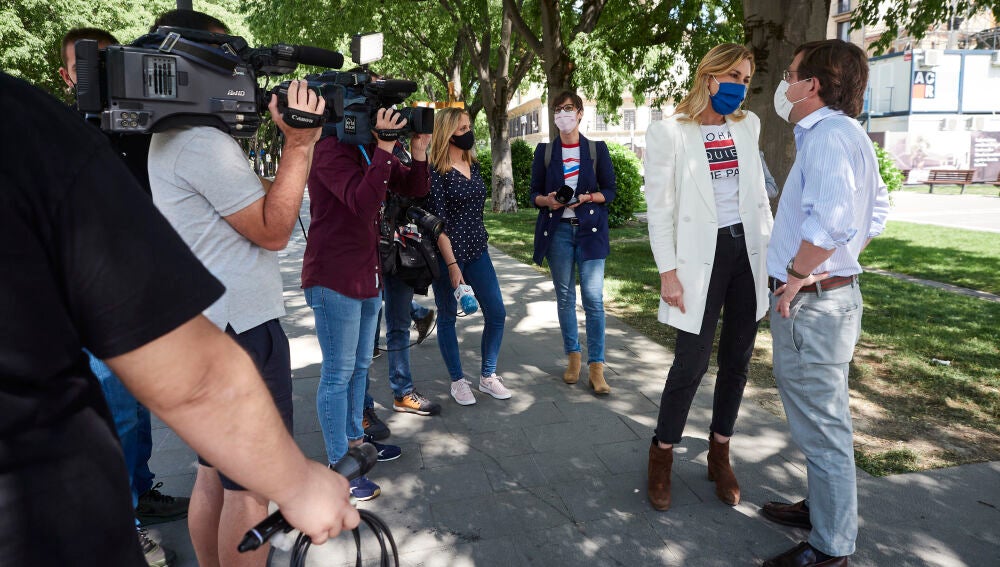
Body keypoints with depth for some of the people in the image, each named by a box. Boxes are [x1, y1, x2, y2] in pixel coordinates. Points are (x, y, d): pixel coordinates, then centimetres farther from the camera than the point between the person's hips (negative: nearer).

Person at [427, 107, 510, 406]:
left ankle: (487, 376, 22)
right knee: (448, 316, 7)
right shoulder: (436, 171, -12)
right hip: (448, 253, -7)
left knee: (496, 312, 5)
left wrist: (480, 242, 17)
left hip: (477, 250, 7)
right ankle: (458, 380, 22)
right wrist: (452, 265, -19)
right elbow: (437, 222, -15)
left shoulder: (473, 164, 9)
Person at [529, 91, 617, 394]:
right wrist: (547, 200, -12)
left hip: (590, 229, -2)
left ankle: (596, 367, -2)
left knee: (594, 298, -7)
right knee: (564, 296, 6)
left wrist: (587, 197, -14)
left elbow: (610, 190, 5)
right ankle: (573, 356, 21)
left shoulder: (597, 149, 5)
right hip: (557, 229, 2)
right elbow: (534, 192, 9)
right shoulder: (544, 151, 8)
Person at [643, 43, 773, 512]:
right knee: (691, 363, -4)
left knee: (737, 360, 10)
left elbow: (757, 192, 17)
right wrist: (668, 272, -12)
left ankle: (720, 454, 27)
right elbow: (659, 209, -7)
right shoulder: (668, 133, -5)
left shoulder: (748, 125, 11)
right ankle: (662, 455, 17)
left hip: (747, 253, 6)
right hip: (702, 256, -5)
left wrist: (770, 250, 12)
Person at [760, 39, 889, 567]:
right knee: (820, 417, 22)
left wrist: (796, 276, -22)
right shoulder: (848, 135, 15)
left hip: (810, 302, -11)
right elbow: (875, 214, 23)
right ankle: (823, 507, 39)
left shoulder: (827, 136, -18)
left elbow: (831, 220, -34)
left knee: (822, 425, 1)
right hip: (833, 291, 11)